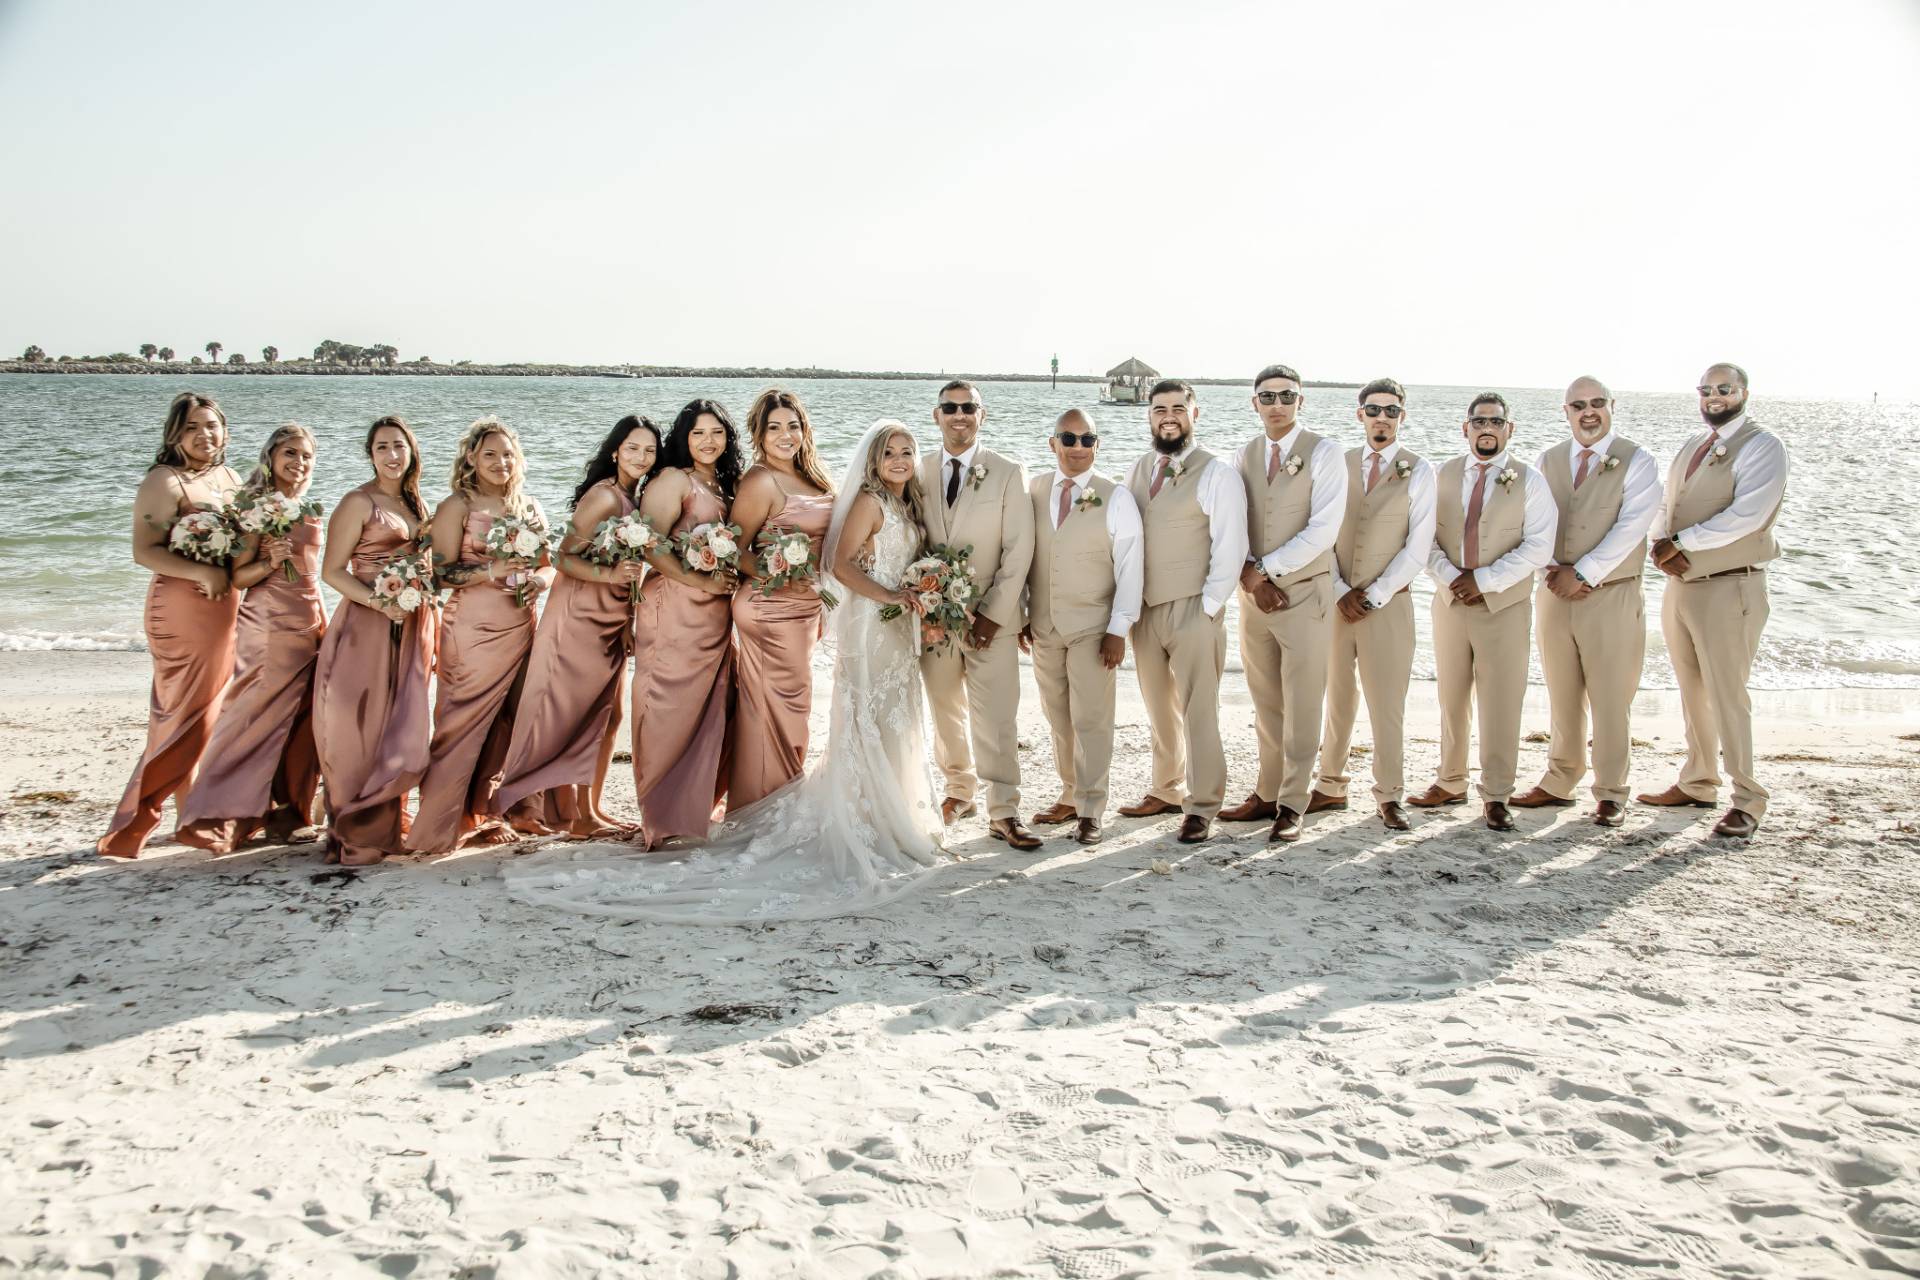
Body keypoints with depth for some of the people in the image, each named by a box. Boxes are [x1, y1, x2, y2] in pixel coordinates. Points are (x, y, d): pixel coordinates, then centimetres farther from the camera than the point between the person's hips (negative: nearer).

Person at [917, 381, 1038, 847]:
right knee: (947, 711, 13)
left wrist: (993, 613, -10)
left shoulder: (1008, 474, -2)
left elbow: (1019, 551, -5)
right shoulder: (918, 471, 5)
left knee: (997, 719, -5)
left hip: (990, 618, -2)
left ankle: (1003, 813, 0)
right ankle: (959, 788, 31)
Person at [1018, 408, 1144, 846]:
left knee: (1091, 720, -3)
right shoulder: (1033, 492, 4)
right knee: (1058, 719, 12)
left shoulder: (1115, 498, -6)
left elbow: (1130, 567, -7)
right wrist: (1021, 615, 8)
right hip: (1043, 625, 4)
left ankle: (1091, 810, 6)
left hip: (1093, 627, -4)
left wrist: (1119, 628, -11)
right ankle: (1070, 796, 26)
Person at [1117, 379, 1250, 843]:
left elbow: (1230, 549, -9)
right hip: (1144, 608, 6)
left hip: (1193, 610, -6)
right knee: (1159, 709, 15)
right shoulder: (1138, 470, 11)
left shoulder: (1217, 475, -7)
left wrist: (1207, 607, -11)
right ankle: (1166, 791, 27)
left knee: (1198, 712, -3)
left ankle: (1201, 808, 5)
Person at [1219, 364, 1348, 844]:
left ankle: (1292, 805, 5)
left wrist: (1265, 569, -14)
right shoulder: (1246, 454, 9)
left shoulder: (1323, 453, -6)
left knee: (1301, 708, -1)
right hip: (1254, 592, 5)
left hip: (1304, 592, -5)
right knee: (1265, 704, 12)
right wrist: (1250, 576, -9)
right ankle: (1267, 793, 21)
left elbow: (1323, 529, -14)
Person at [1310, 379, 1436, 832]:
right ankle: (1330, 786, 21)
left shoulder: (1419, 471, -1)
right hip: (1336, 601, 3)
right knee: (1337, 698, 11)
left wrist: (1374, 596, -9)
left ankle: (1389, 796, 9)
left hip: (1388, 603, -2)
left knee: (1387, 704, -1)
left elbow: (1418, 548, -5)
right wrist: (1339, 591, -6)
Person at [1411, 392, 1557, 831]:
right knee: (1451, 699, 11)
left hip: (1505, 606, -3)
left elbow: (1538, 547, -8)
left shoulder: (1528, 481, -1)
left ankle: (1496, 797, 5)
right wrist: (1450, 576, -13)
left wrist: (1484, 580, -15)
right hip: (1450, 601, 3)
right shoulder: (1444, 476, 7)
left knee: (1501, 705, -3)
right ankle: (1451, 783, 23)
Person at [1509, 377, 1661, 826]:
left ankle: (1611, 795, 6)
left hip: (1612, 596, -4)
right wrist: (1554, 570, -8)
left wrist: (1582, 574, -14)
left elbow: (1630, 528, -12)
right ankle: (1559, 784, 20)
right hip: (1554, 594, 4)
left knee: (1611, 700, -2)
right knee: (1562, 697, 11)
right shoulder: (1546, 462, 10)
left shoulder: (1637, 462, -3)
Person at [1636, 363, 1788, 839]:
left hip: (1729, 589, -7)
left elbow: (1746, 515, -22)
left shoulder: (1762, 447, -10)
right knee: (1692, 692, 15)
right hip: (1680, 583, 7)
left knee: (1727, 697, -6)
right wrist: (1663, 543, -8)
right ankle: (1697, 784, 26)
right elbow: (1665, 505, 13)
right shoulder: (1693, 445, 15)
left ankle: (1748, 802, 3)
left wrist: (1680, 543, -18)